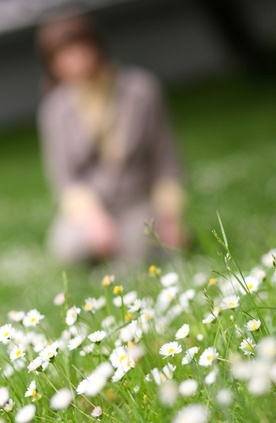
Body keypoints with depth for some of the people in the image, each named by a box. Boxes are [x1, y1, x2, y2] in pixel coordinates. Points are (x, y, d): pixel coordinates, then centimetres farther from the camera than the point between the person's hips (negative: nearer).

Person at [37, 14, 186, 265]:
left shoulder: (140, 89, -7)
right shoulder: (55, 108, -5)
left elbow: (164, 159, -1)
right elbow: (62, 176, -5)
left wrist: (171, 218, -3)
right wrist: (90, 214, -23)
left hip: (137, 202, 0)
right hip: (88, 207, 0)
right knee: (68, 246, -32)